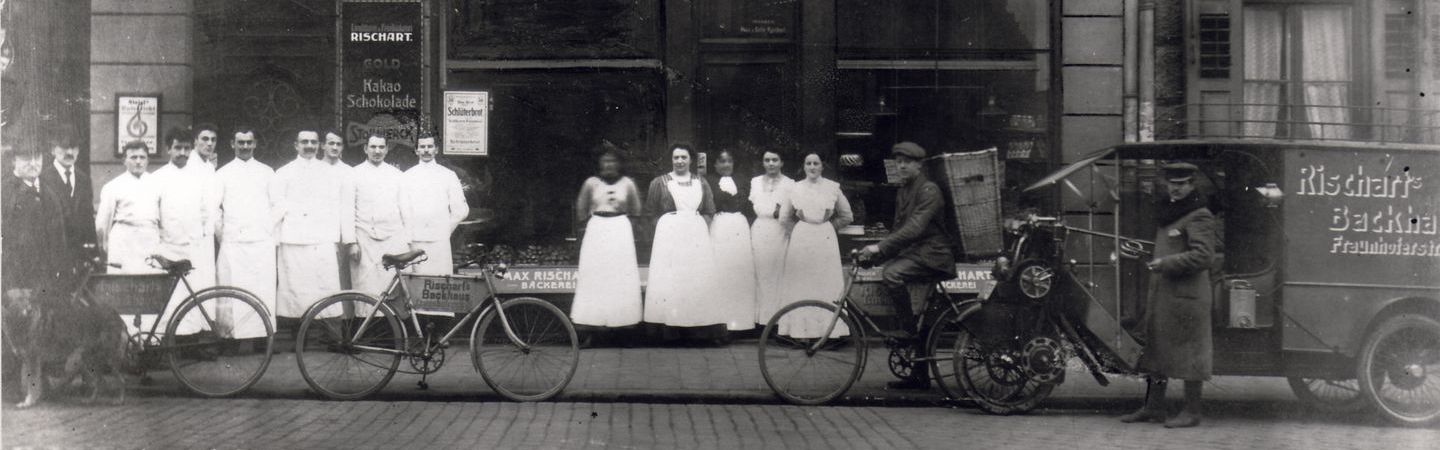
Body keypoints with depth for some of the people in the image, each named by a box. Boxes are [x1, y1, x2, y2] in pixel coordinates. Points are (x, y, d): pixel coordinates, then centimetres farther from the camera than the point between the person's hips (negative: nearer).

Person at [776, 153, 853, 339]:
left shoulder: (832, 188, 3)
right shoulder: (796, 188, 5)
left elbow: (847, 216, 11)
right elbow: (784, 216, 16)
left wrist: (829, 226, 5)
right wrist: (796, 230, 8)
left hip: (826, 239, -1)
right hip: (801, 240, 1)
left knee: (826, 283, -4)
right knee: (801, 284, -1)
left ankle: (828, 329, -2)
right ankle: (801, 330, 0)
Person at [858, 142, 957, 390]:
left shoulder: (929, 191, -12)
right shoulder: (902, 191, 17)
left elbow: (914, 228, -23)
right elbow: (899, 229, 20)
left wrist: (880, 248, -29)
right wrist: (874, 253, 6)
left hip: (932, 255, -9)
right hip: (913, 253, 9)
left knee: (891, 274, -33)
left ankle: (908, 330, -21)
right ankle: (920, 376, 13)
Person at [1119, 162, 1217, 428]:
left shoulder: (1199, 216, -10)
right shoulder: (1166, 212, 18)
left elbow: (1202, 255, -20)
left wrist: (1165, 264, -19)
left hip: (1187, 296, -9)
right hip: (1161, 293, 9)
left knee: (1188, 353, -3)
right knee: (1155, 347, 11)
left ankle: (1191, 412, 3)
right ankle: (1153, 408, 18)